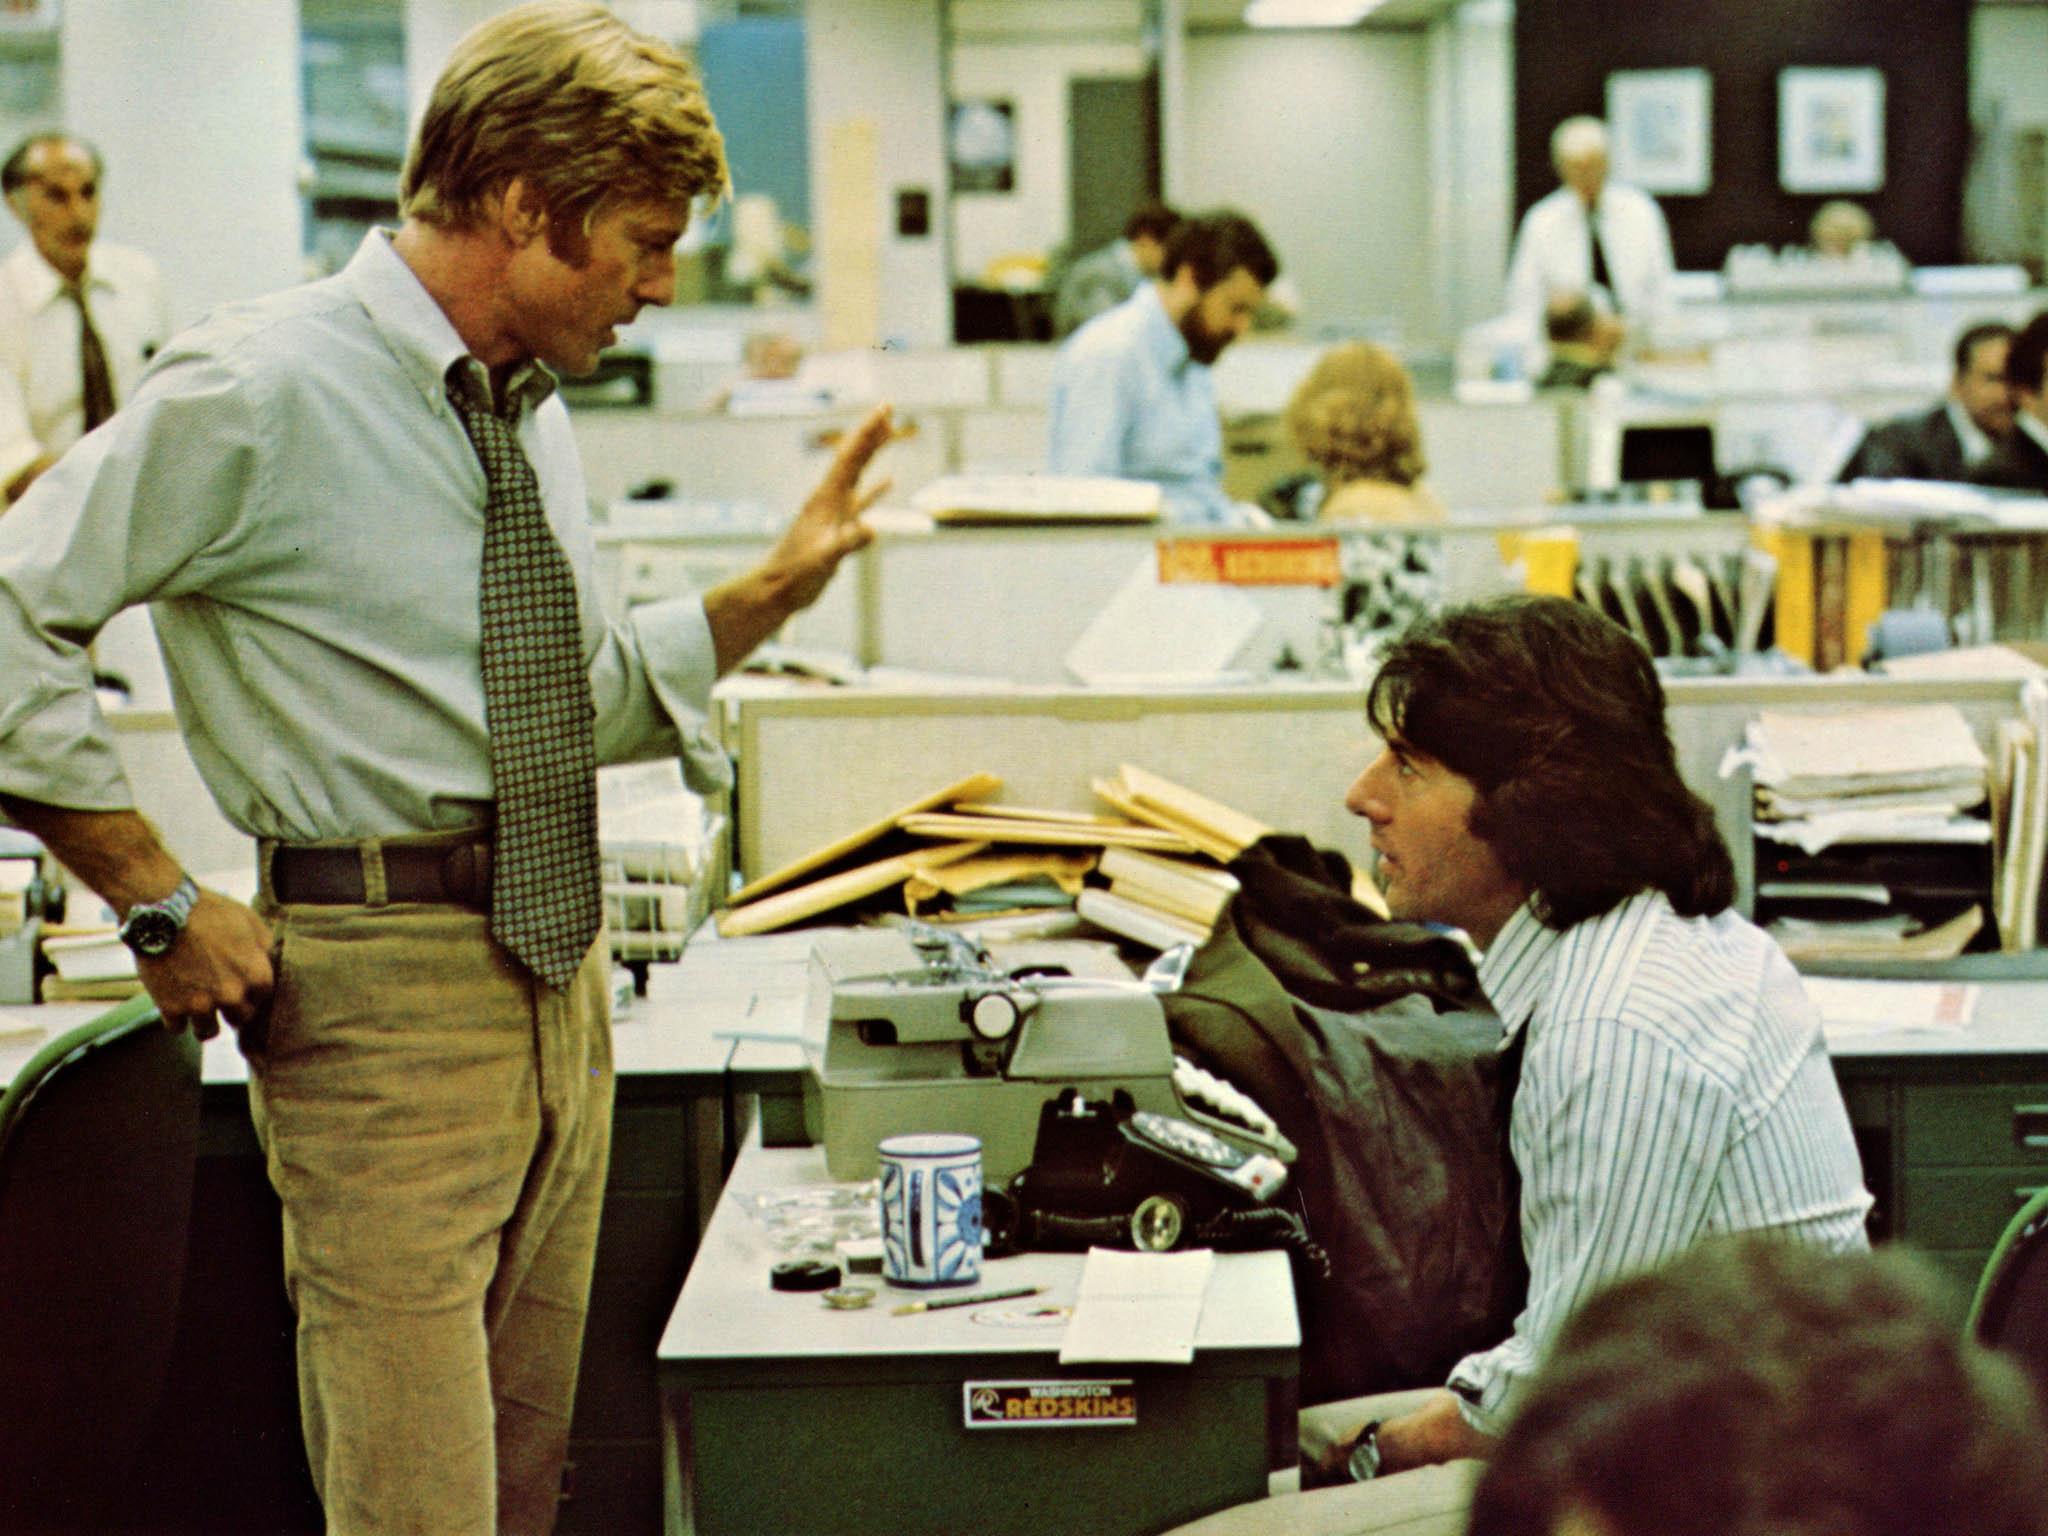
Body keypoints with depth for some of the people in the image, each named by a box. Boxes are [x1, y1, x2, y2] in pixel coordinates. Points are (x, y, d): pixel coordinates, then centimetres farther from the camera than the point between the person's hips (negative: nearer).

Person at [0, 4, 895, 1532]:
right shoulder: (265, 391, -14)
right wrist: (163, 904, -14)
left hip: (560, 961, 8)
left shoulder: (528, 403, 11)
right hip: (385, 987, -8)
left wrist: (769, 591, 8)